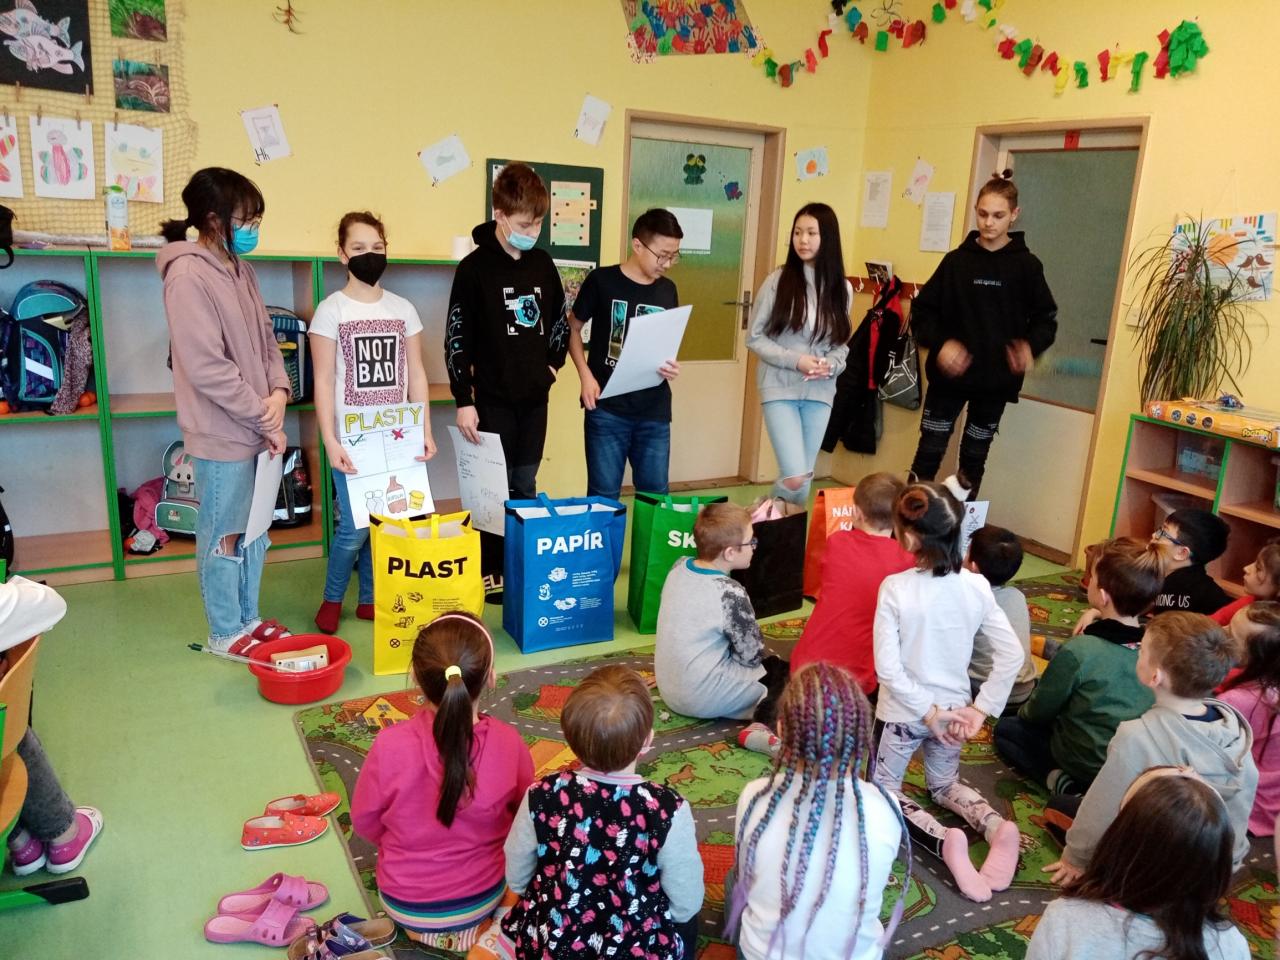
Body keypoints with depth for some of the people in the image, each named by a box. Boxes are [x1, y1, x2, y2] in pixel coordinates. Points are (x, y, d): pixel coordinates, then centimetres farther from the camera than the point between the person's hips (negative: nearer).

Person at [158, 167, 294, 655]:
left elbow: (266, 338, 14)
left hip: (255, 425, 8)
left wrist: (278, 391, -4)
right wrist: (263, 417, -15)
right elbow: (207, 367, -20)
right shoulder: (189, 275, -16)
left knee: (253, 527, 17)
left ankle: (248, 617, 33)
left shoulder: (240, 269, 9)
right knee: (224, 536, 6)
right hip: (223, 432, -8)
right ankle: (225, 633, 22)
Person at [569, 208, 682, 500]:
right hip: (607, 409, -4)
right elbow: (573, 328, 4)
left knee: (655, 493, 11)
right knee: (603, 494, 6)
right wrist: (585, 376, -9)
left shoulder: (668, 290, 7)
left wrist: (671, 366, -5)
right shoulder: (601, 281, -5)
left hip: (654, 412, 4)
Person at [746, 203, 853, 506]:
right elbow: (755, 337, -4)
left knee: (804, 478, 11)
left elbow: (842, 343, 11)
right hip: (780, 388, -4)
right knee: (794, 477, -12)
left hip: (820, 393, 4)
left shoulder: (842, 289, 5)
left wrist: (831, 366, -10)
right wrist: (794, 360, -16)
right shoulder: (778, 281, -6)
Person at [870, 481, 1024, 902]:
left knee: (884, 787, 18)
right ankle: (997, 826, -1)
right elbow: (1012, 654, -7)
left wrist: (928, 710, -12)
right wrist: (980, 709, -3)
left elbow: (887, 667, -22)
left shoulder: (895, 588, -22)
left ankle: (943, 841, -11)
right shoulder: (976, 586, -10)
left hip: (903, 710, -4)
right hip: (954, 707, 4)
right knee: (944, 785, 29)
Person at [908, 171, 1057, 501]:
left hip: (996, 379, 0)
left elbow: (1046, 318, 4)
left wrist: (1030, 345, -17)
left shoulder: (1026, 265, 0)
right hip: (948, 374, 0)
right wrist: (939, 343, -17)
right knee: (929, 453, -1)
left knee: (974, 457, 11)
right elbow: (922, 310, 1)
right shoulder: (956, 260, 1)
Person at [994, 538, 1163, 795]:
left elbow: (1039, 710, -11)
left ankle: (1058, 778, -4)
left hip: (1089, 765, -7)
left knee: (1005, 728, 15)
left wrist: (1024, 713, 11)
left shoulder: (1078, 652, -27)